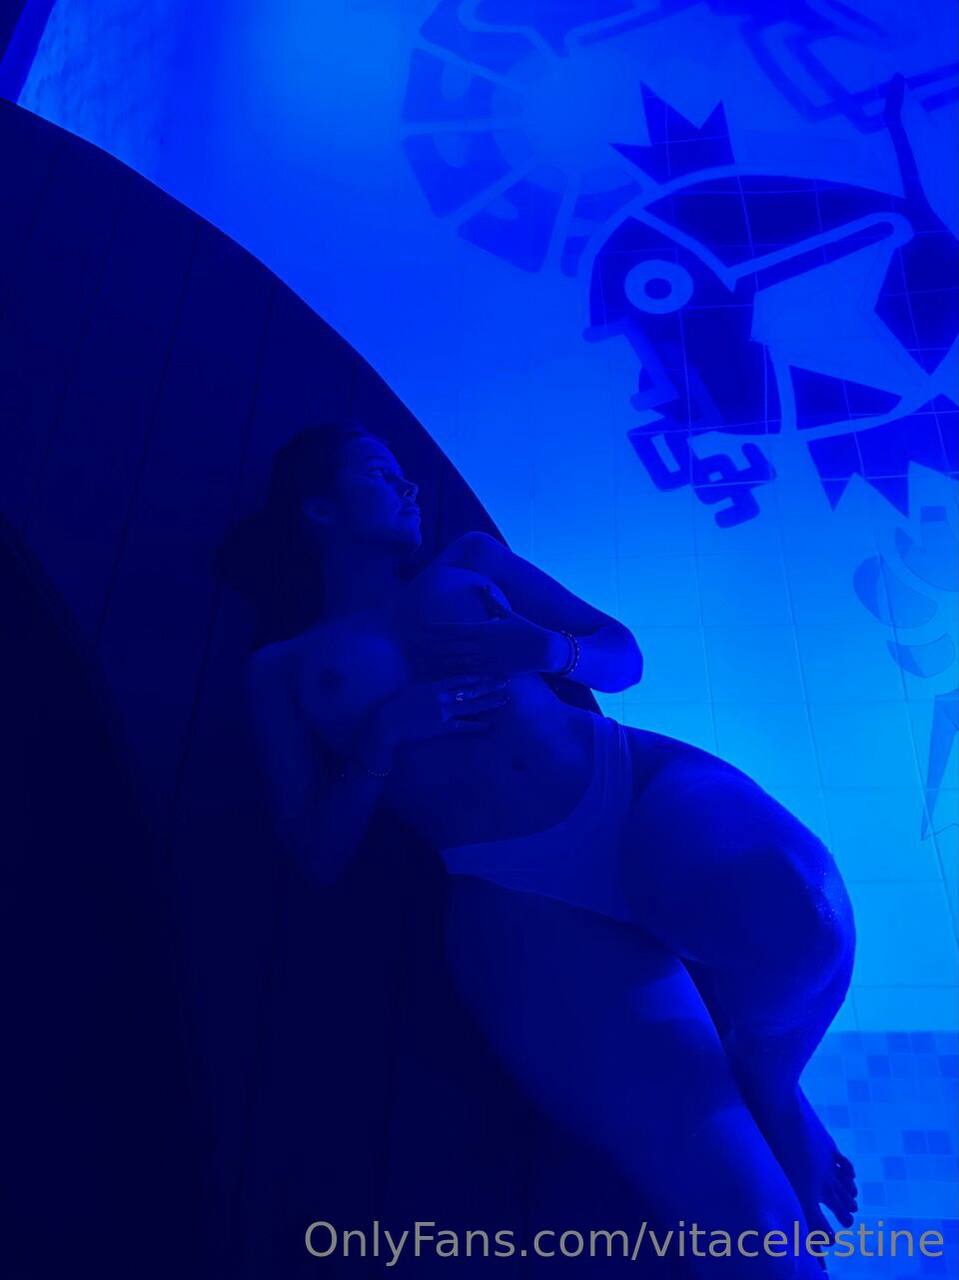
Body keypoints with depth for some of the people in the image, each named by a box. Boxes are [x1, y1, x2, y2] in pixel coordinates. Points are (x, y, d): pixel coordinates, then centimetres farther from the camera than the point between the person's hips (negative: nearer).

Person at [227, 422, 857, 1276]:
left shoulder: (471, 561, 22)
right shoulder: (285, 667, 15)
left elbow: (624, 655, 21)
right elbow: (319, 855, 7)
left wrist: (545, 649, -1)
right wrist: (383, 735, -8)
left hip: (639, 785, 4)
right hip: (519, 898, -3)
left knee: (799, 920, -30)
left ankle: (771, 1089, 2)